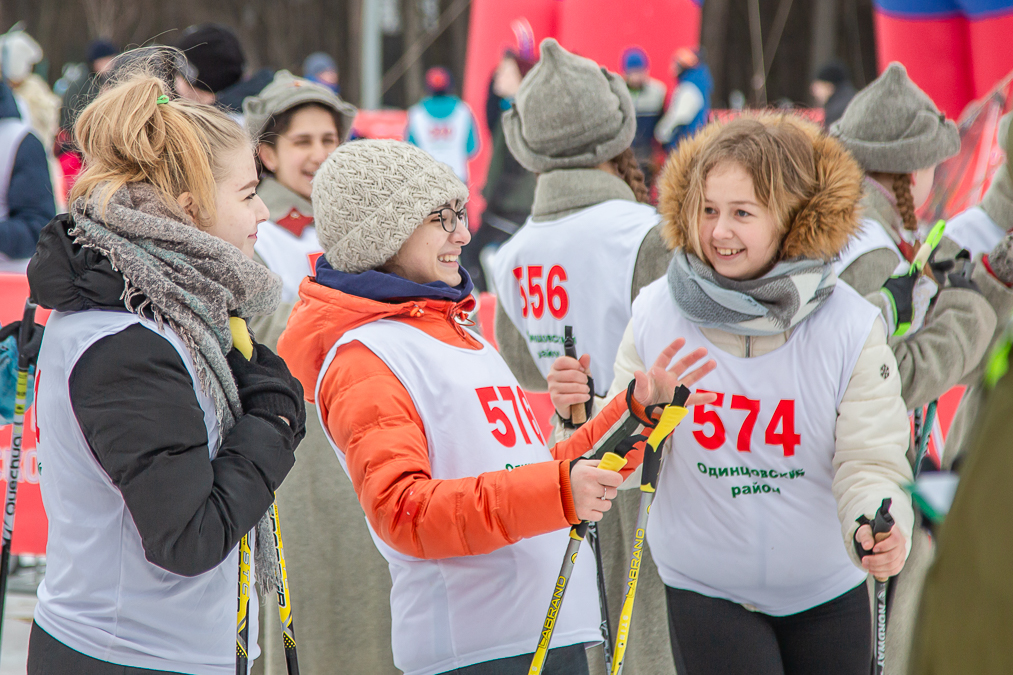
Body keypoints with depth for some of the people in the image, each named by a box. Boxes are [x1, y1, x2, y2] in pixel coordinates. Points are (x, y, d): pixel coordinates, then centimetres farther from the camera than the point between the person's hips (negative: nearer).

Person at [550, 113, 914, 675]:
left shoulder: (850, 325, -13)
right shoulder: (658, 313, -9)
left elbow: (868, 462, -15)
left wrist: (875, 530, -35)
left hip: (826, 590, 1)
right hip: (703, 588, 0)